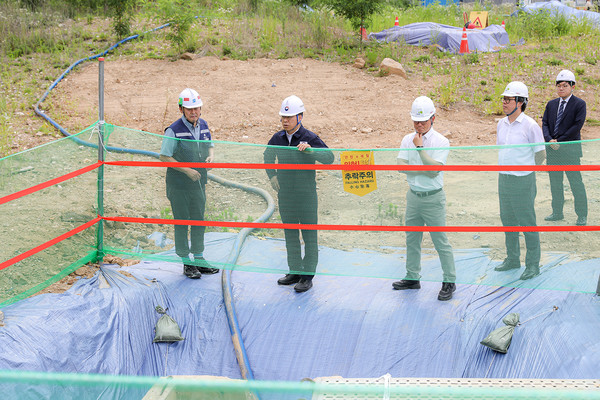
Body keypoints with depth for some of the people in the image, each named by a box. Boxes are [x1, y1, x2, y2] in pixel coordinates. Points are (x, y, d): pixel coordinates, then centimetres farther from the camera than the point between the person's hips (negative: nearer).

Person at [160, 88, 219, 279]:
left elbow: (210, 145, 19)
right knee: (182, 223, 2)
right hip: (179, 185, -6)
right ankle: (186, 263, 10)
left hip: (199, 183, 6)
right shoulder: (174, 130, -16)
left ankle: (199, 260, 25)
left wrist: (210, 157, -4)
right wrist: (187, 170, -19)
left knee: (199, 221, 14)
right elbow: (164, 157, -14)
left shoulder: (203, 125, 3)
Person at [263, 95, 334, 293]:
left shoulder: (309, 138, -11)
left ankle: (307, 276, 3)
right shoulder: (278, 138, 5)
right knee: (290, 234, 14)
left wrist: (310, 150, -34)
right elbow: (268, 156, 25)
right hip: (284, 193, 6)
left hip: (306, 194, -6)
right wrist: (272, 176, 13)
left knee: (309, 235, -1)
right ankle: (295, 271, 25)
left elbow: (329, 158, -19)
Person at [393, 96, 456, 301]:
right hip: (413, 196, 6)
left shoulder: (441, 142, -10)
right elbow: (400, 165, -7)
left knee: (441, 241, -2)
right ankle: (412, 278, 28)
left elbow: (434, 169, -21)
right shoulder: (408, 140, 5)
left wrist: (420, 147, -18)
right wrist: (424, 169, -18)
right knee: (412, 239, 15)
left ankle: (449, 282, 6)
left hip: (433, 198, -5)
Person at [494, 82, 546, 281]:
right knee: (508, 220, 16)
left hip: (523, 181, -7)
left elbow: (541, 155, -6)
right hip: (503, 179, 7)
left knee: (527, 223, -1)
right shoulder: (501, 124, 7)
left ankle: (532, 264, 8)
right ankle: (512, 259, 29)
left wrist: (524, 170, 3)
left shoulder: (530, 126, -13)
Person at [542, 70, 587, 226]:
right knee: (555, 183, 11)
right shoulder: (551, 104, 13)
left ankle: (582, 215, 5)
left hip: (570, 150, -5)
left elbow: (577, 126, -11)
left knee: (576, 182, -3)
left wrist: (559, 141, -14)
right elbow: (545, 123, 8)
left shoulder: (579, 104, -4)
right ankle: (557, 212, 20)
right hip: (553, 149, 5)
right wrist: (550, 140, -11)